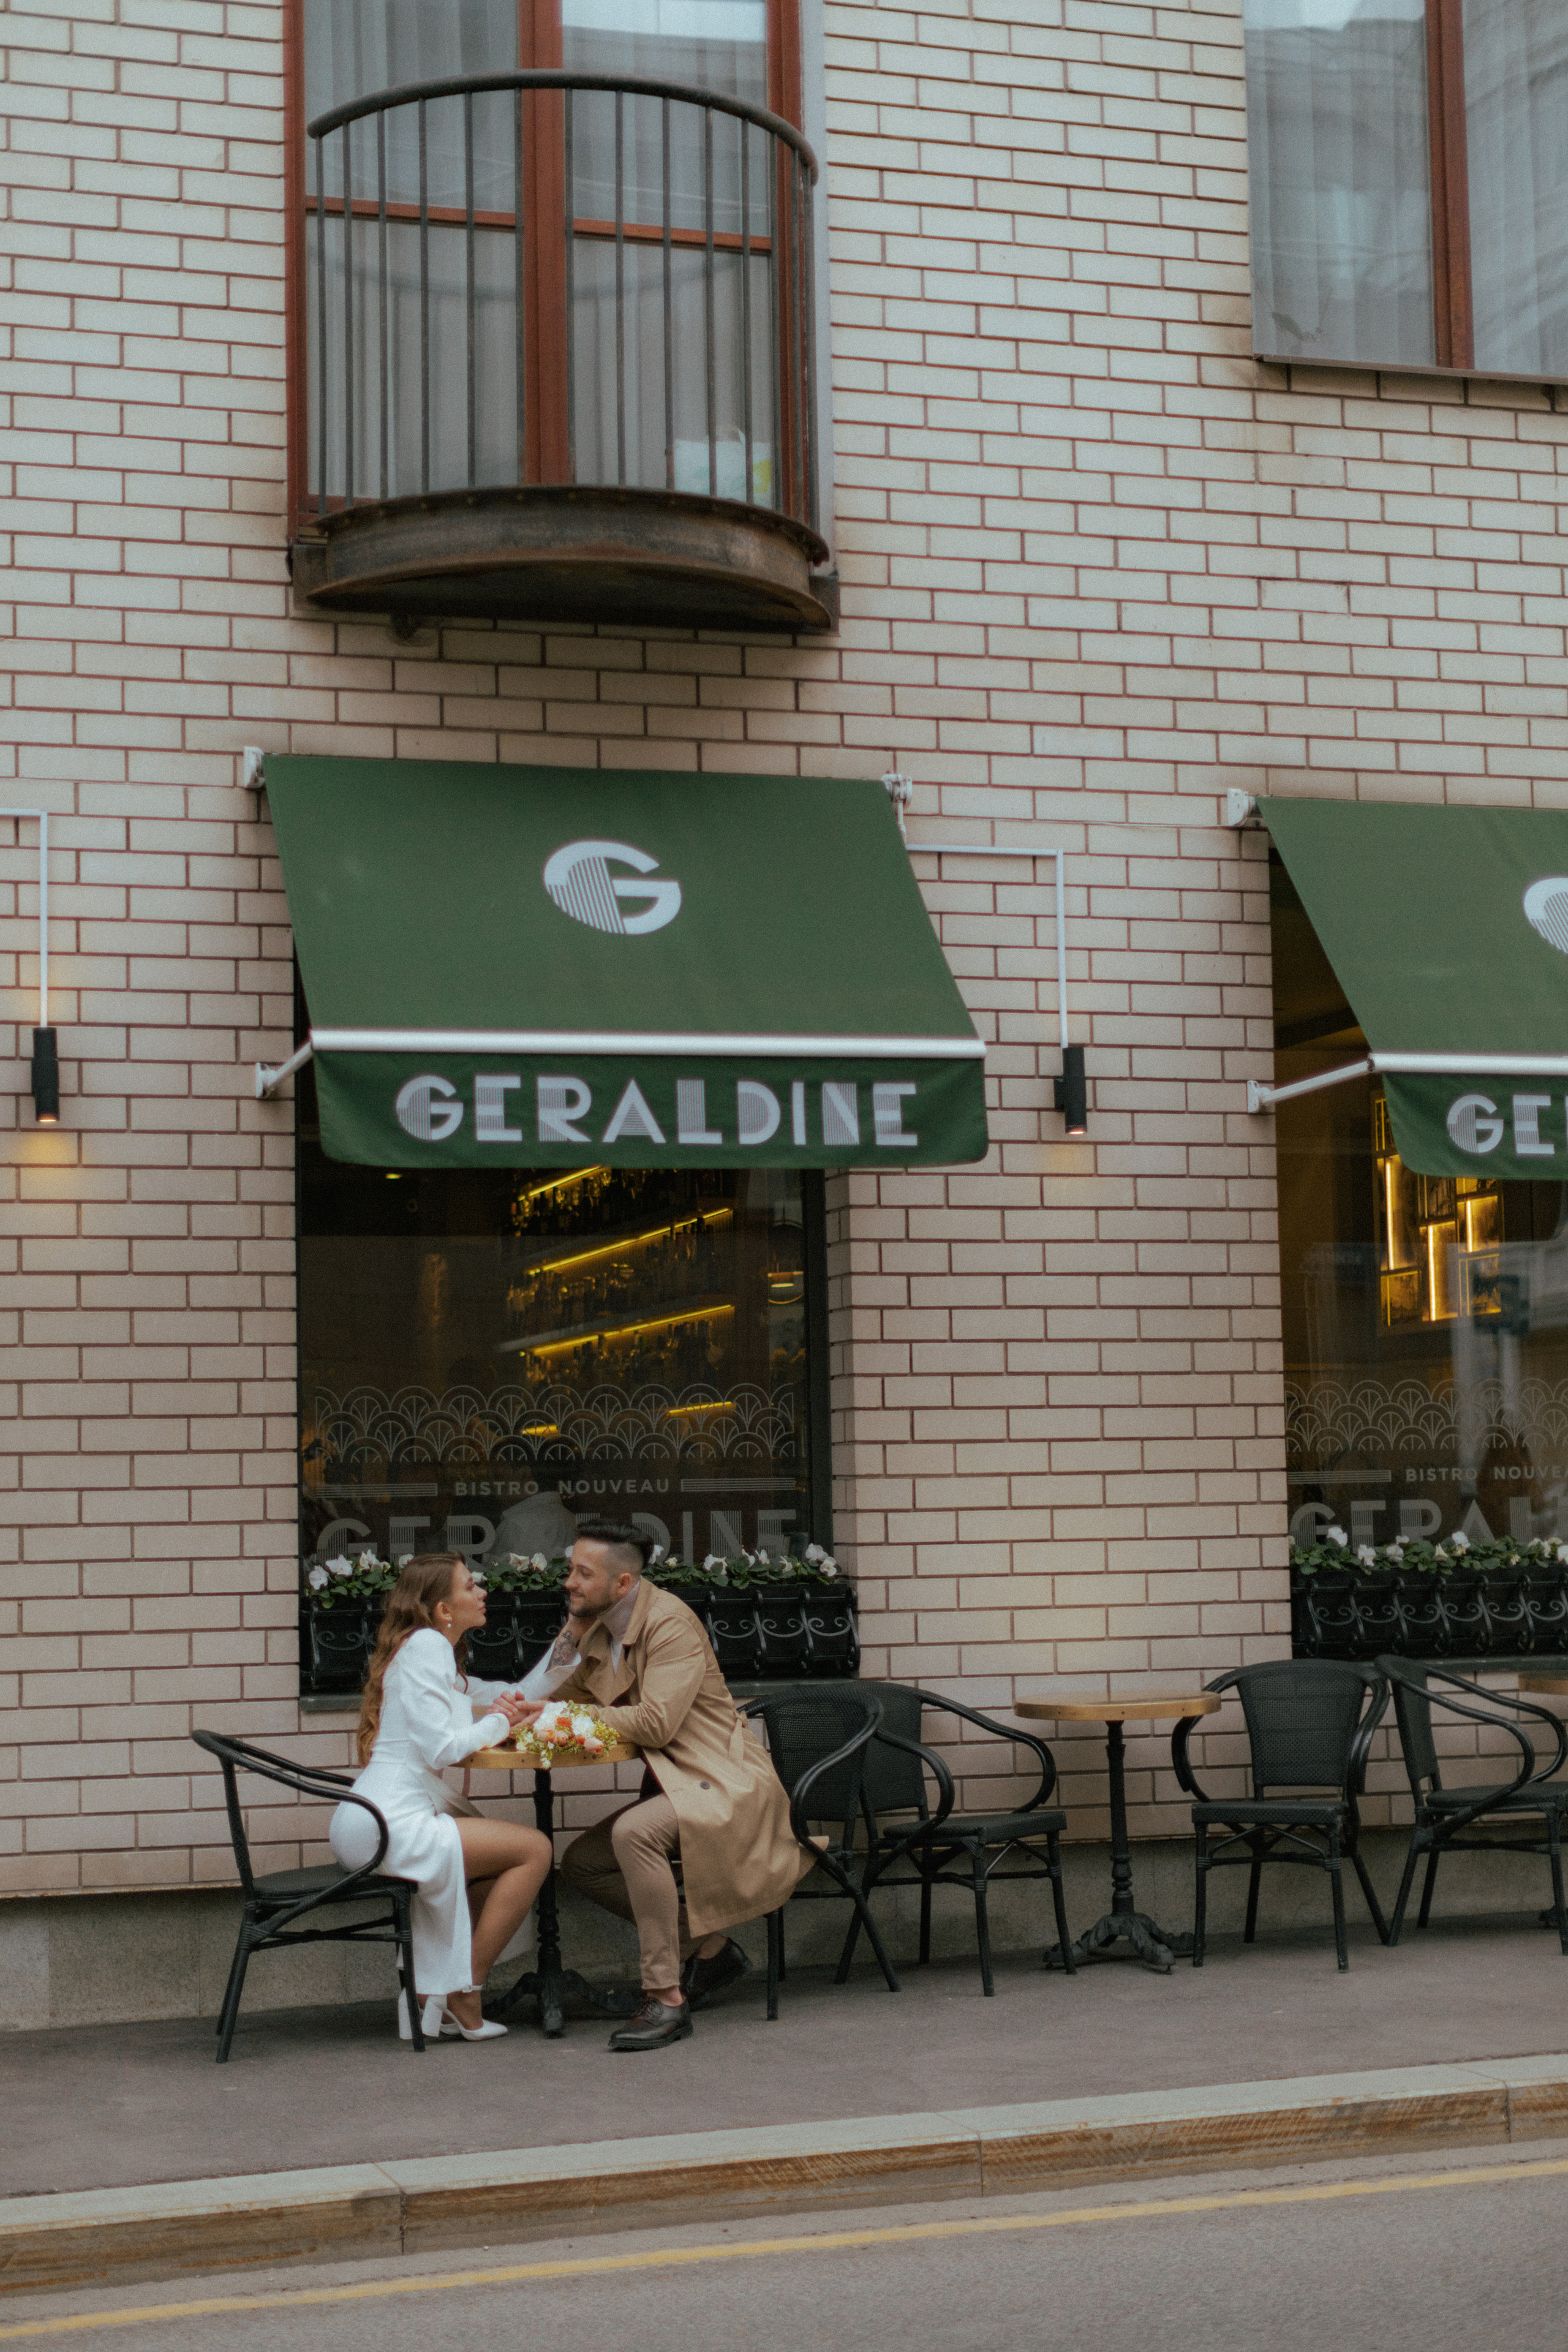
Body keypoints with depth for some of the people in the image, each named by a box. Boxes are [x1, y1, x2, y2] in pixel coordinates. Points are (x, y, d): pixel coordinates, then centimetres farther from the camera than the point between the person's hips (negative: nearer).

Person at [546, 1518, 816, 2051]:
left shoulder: (669, 1621, -18)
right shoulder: (600, 1627, 9)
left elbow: (655, 1723, -25)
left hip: (724, 1781, -10)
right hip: (672, 1786, 10)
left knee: (634, 1833, -33)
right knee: (581, 1862, 2)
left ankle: (667, 2000, -27)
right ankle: (708, 1945, 10)